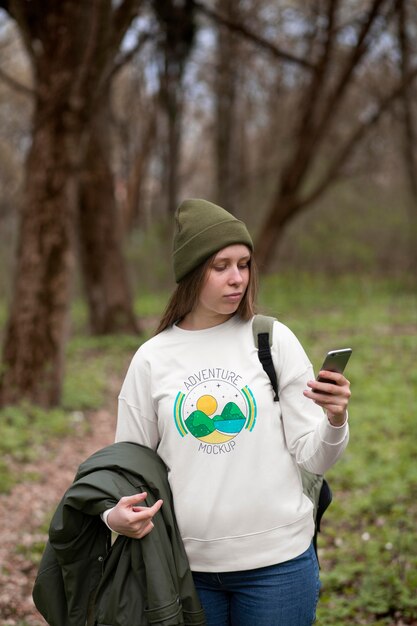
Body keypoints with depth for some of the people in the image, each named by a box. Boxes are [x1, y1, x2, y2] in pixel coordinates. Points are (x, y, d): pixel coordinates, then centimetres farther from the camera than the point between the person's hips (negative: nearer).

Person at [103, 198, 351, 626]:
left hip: (277, 560, -1)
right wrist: (115, 514, -13)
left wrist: (335, 421, -23)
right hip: (188, 563, 1)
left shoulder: (273, 340, -3)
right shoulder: (151, 359, -1)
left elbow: (312, 458, -4)